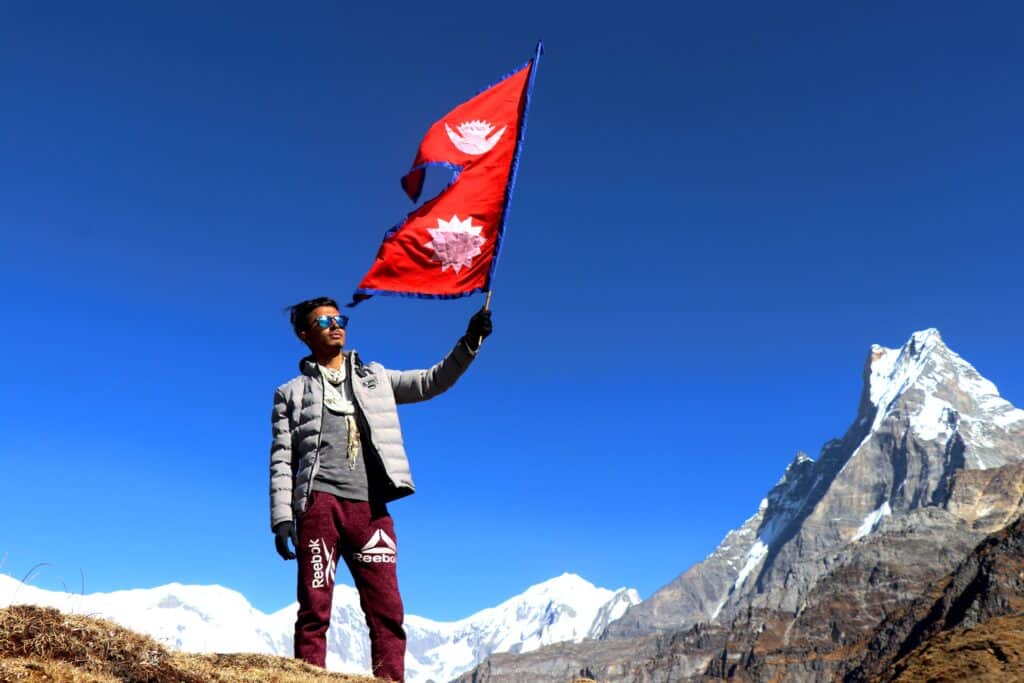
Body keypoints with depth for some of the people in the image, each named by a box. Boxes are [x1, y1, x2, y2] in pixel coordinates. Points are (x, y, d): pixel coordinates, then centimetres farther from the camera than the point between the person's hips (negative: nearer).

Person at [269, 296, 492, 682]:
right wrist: (282, 518, -3)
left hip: (370, 508, 2)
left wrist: (469, 342, 1)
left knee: (386, 610, -5)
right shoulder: (292, 392, 16)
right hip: (319, 503, -2)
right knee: (314, 609, -5)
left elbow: (430, 383, 14)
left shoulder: (374, 378, 23)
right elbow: (281, 461, 9)